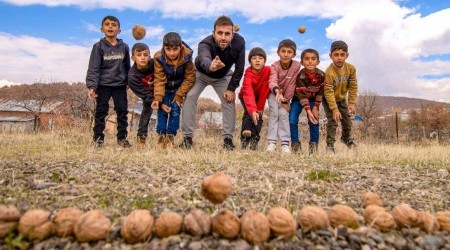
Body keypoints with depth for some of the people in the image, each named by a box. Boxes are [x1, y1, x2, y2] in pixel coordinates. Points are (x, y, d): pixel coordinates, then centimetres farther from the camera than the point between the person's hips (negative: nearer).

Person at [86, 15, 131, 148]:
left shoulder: (124, 47, 4)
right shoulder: (99, 46, -5)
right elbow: (93, 68, -9)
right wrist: (92, 86, -18)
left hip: (120, 85, 3)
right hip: (103, 85, -2)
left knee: (122, 110, 5)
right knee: (101, 111, 2)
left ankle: (122, 137, 15)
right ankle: (98, 137, 12)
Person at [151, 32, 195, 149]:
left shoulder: (187, 57, -24)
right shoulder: (159, 58, -24)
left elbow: (189, 78, -16)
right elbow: (159, 80, -21)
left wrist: (179, 95, -19)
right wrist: (158, 98, -31)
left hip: (178, 88, 0)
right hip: (165, 88, 0)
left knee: (175, 110, -6)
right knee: (162, 109, -8)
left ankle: (170, 136, 4)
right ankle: (161, 136, 2)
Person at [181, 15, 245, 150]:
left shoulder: (239, 42, -31)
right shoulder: (205, 44, -40)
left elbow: (239, 68, -20)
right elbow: (203, 59, -64)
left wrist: (231, 88, -22)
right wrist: (210, 66, -87)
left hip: (223, 76, 2)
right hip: (201, 74, -2)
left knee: (229, 100, -11)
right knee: (190, 97, -19)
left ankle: (228, 138, 0)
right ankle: (187, 137, -11)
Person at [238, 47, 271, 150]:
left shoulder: (268, 70, -27)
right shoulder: (248, 74, -36)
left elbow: (265, 90, -22)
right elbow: (248, 93, -50)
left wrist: (260, 107, -21)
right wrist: (252, 110, -64)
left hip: (259, 97, 3)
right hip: (246, 97, -2)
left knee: (258, 116, -11)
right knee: (248, 113, -24)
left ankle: (254, 140, -7)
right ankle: (245, 138, -30)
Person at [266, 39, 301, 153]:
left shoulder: (296, 65, -22)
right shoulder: (274, 66, -23)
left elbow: (291, 85, -19)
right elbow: (273, 80, -42)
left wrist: (285, 101, -17)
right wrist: (277, 90, -64)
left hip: (286, 94, 0)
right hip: (274, 92, 0)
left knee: (283, 113, -12)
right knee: (274, 113, -14)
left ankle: (285, 143, -9)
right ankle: (272, 142, -11)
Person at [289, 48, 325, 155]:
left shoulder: (321, 75, -19)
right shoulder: (300, 76, -29)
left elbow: (320, 92, -9)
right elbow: (302, 95, -28)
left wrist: (316, 107, -13)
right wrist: (308, 111, -33)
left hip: (313, 100, 2)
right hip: (298, 99, -2)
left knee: (314, 121, -8)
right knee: (292, 121, -12)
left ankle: (314, 144, 7)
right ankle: (295, 143, 2)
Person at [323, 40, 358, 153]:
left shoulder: (351, 68, -17)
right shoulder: (329, 72, -33)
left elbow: (353, 86, -9)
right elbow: (329, 92, -30)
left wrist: (352, 103, -12)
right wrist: (334, 109, -30)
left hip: (341, 98, 6)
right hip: (329, 100, -5)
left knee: (347, 119, 15)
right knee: (332, 121, -14)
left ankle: (346, 137, 42)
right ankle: (330, 144, -3)